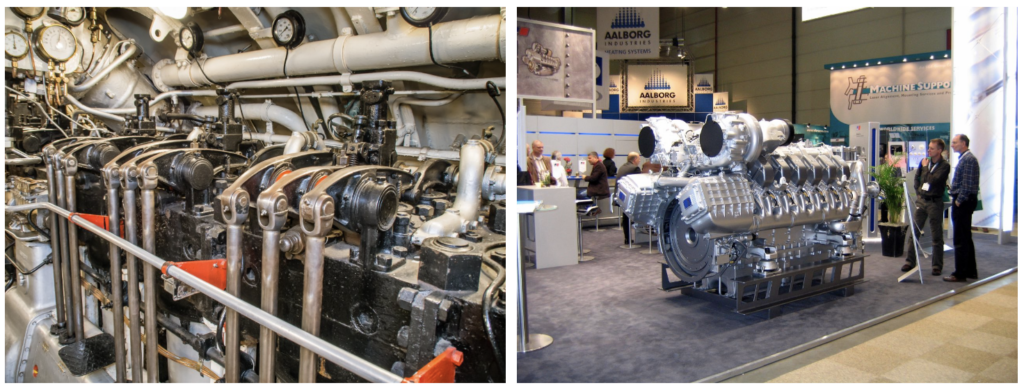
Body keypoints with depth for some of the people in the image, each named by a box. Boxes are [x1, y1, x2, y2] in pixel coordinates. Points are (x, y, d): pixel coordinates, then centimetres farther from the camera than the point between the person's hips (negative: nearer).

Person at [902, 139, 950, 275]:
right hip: (921, 200, 5)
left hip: (935, 202, -5)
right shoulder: (925, 161, 7)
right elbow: (916, 177, 20)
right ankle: (910, 262, 12)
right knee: (914, 232, 5)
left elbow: (933, 180, -20)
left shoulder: (944, 165, -8)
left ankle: (937, 266, 10)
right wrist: (918, 189, 8)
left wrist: (926, 167, -8)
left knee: (936, 236, 3)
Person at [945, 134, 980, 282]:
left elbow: (968, 184, -20)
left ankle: (960, 273, -4)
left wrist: (959, 201, -17)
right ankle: (970, 270, 23)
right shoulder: (964, 158, 17)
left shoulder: (969, 159, -14)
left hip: (963, 203, -11)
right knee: (965, 238, 16)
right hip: (962, 202, 11)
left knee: (960, 239, -7)